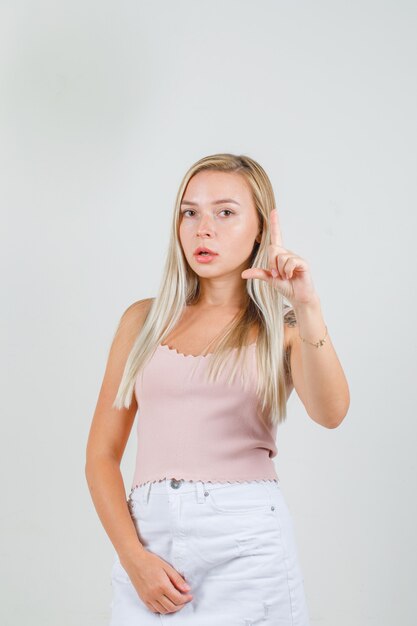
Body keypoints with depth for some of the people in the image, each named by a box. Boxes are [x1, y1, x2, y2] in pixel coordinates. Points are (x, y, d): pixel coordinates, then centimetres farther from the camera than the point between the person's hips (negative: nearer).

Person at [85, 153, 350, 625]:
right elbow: (102, 453, 6)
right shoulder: (145, 319, 9)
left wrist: (306, 307, -26)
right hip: (149, 537, 2)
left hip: (247, 539, -2)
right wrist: (134, 556, -6)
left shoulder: (283, 328, 4)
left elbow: (330, 413, -16)